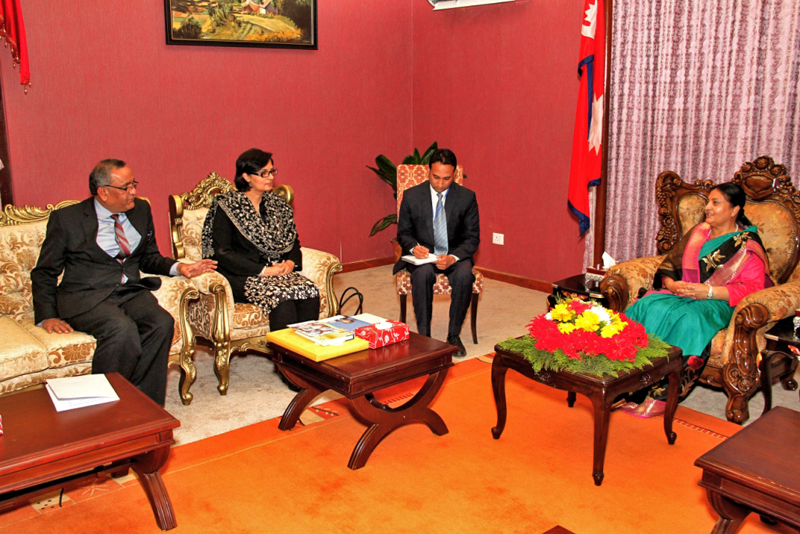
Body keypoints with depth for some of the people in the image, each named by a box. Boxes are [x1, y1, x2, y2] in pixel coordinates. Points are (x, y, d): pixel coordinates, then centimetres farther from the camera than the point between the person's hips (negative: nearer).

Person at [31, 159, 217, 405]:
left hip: (131, 291, 4)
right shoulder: (66, 219, 2)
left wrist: (178, 267, 1)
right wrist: (46, 317, -5)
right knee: (123, 329, -35)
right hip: (85, 297, -4)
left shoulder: (141, 210, 14)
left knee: (162, 323, -29)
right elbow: (44, 273, 7)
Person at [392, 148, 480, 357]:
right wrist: (414, 247, -20)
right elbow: (403, 233, 5)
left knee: (464, 275, -33)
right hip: (422, 255, 0)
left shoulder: (467, 197, -4)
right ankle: (423, 335, -20)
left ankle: (454, 335, -15)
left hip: (455, 256, 1)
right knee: (423, 273, -35)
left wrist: (453, 257, -24)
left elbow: (472, 237, -3)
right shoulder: (412, 196, -3)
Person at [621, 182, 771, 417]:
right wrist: (671, 284, -6)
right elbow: (669, 264, 18)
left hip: (718, 303, -4)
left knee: (688, 319, -38)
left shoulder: (747, 245, 2)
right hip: (681, 295, 5)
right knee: (648, 306, -28)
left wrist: (709, 291, -19)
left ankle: (661, 396, -35)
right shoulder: (698, 233, 18)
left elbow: (754, 287, -9)